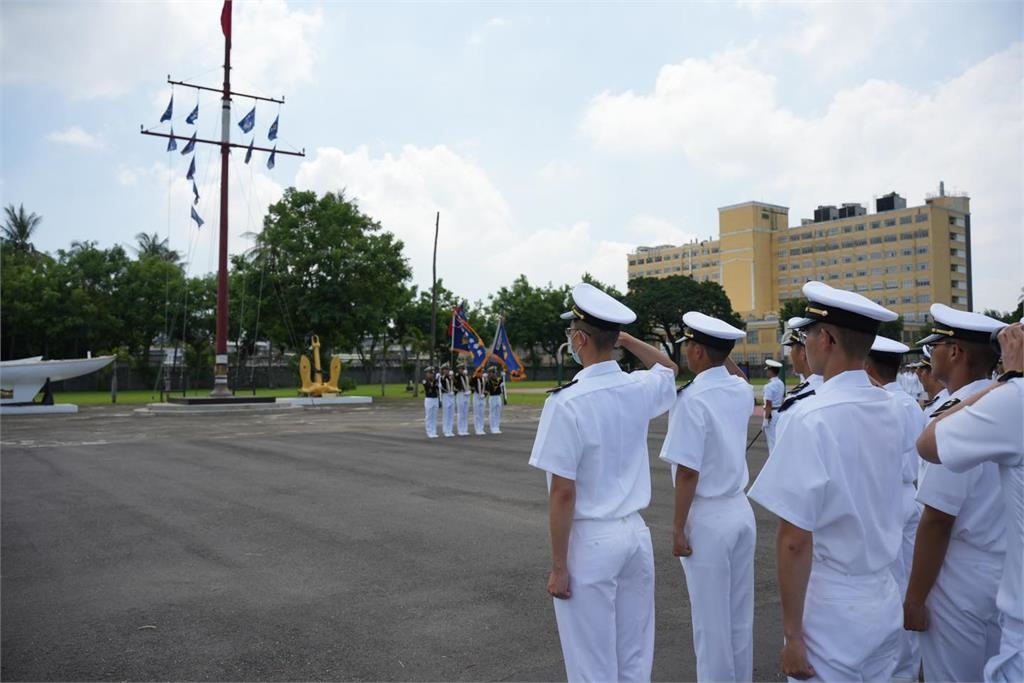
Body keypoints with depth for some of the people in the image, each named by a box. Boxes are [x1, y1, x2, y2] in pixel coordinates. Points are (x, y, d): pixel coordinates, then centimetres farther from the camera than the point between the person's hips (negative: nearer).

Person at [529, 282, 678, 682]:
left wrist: (558, 567, -10)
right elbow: (669, 368, 25)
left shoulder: (567, 403, -19)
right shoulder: (639, 389, -1)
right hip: (636, 533, 6)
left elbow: (564, 493, -17)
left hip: (590, 541, -6)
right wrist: (626, 339, 17)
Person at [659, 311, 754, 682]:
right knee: (740, 614, 18)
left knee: (711, 619, 7)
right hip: (741, 509, 8)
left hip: (708, 517, -7)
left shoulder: (692, 399, -20)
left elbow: (688, 472, -20)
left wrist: (678, 526, -12)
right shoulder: (742, 390, 1)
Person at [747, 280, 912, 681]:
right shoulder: (890, 410, -1)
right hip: (884, 601, 6)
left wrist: (793, 633, -15)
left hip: (831, 610, -6)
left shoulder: (812, 417, -22)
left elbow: (795, 540, -21)